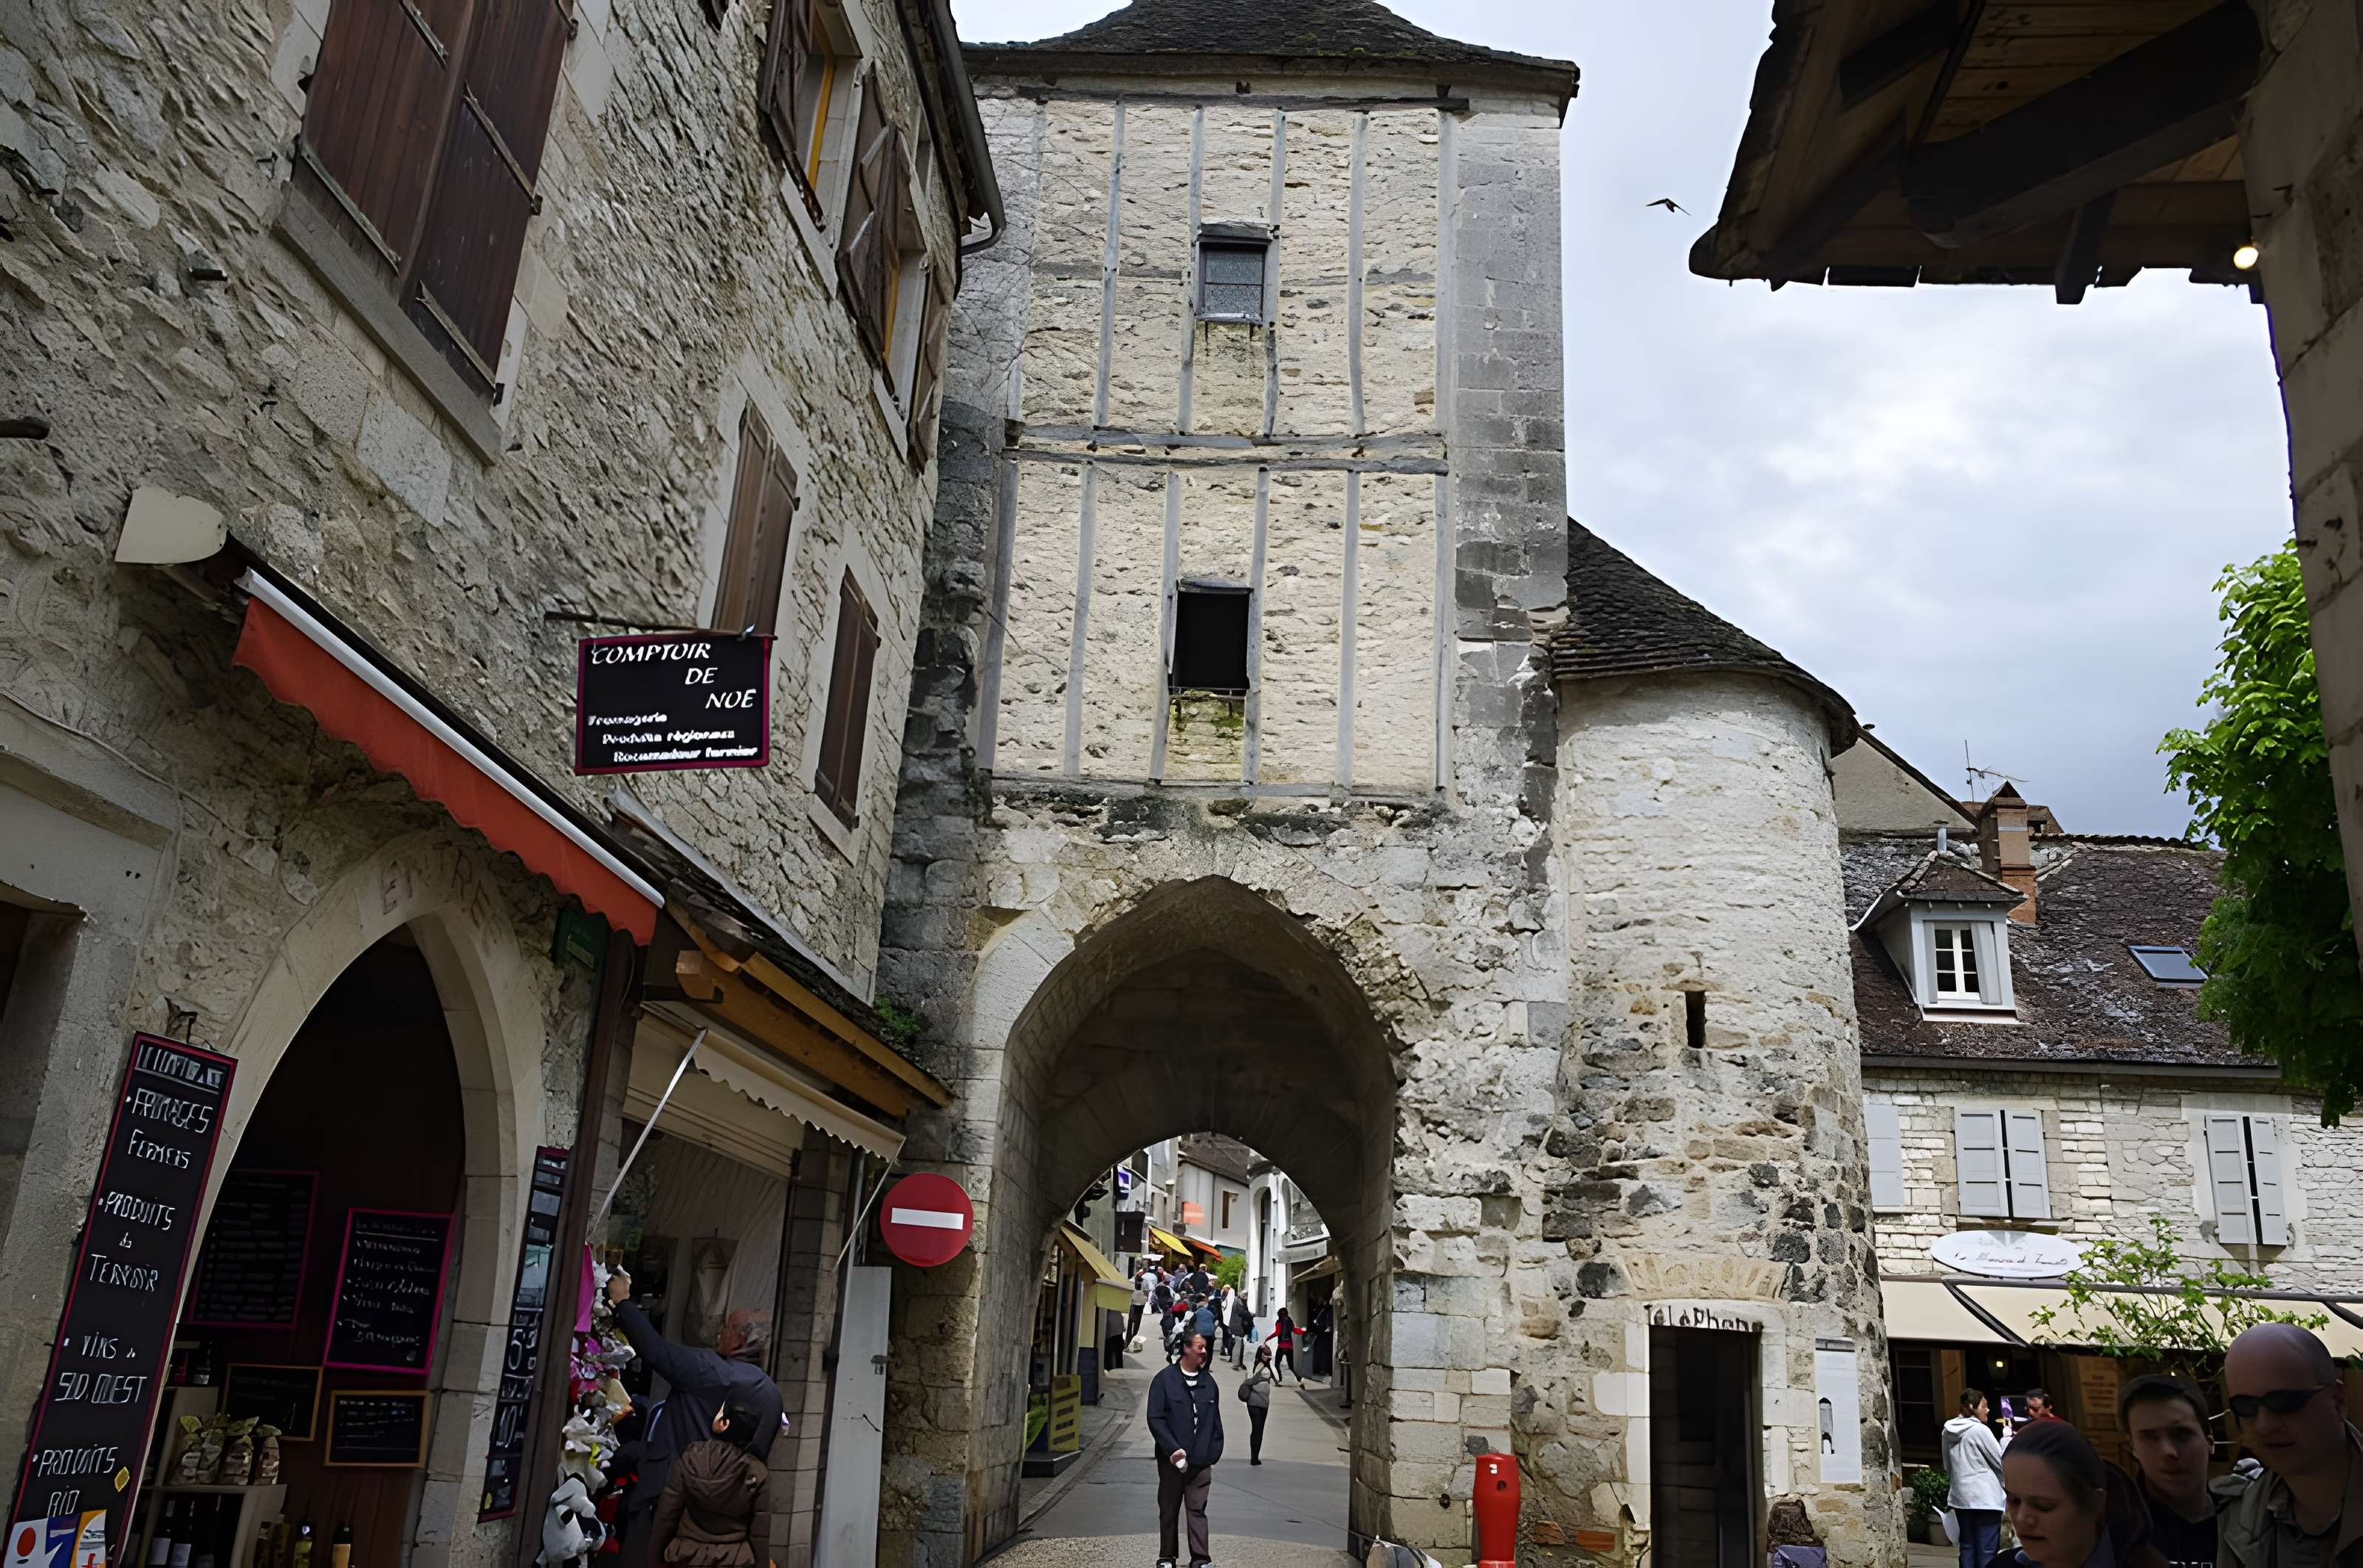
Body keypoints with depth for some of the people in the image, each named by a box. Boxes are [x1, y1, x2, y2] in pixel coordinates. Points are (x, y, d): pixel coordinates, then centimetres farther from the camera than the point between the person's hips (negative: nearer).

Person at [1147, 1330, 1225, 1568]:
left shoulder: (1209, 1382, 7)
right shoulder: (1165, 1379, -5)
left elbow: (1215, 1421, 14)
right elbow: (1155, 1419, -9)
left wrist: (1214, 1451, 6)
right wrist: (1173, 1449, -17)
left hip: (1201, 1460, 2)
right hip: (1171, 1459, -2)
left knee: (1198, 1510, 0)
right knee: (1169, 1510, 8)